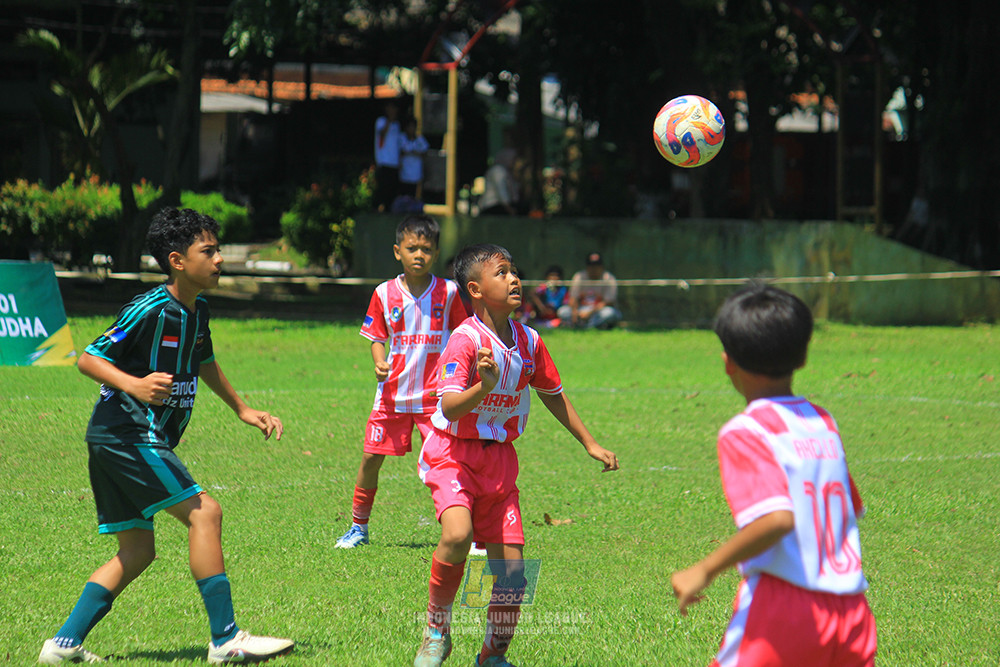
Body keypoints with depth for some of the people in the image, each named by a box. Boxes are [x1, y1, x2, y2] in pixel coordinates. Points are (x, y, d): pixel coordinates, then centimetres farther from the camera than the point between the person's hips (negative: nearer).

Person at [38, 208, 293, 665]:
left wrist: (243, 410, 33)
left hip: (135, 439, 10)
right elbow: (88, 358, -16)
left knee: (137, 552, 10)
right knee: (203, 512, -14)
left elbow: (204, 363, 31)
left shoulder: (197, 311, 11)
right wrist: (134, 385, -31)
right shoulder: (150, 310, -17)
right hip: (125, 434, -10)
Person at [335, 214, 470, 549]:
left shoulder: (447, 292, -1)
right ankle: (359, 527, 19)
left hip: (435, 393, -2)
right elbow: (377, 338, 8)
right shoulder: (385, 293, 1)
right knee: (371, 457, 3)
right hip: (393, 391, 2)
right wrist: (379, 363, -12)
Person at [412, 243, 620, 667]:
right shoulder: (466, 340, -17)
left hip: (500, 458, 6)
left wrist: (590, 444, 22)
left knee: (511, 563, 0)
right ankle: (436, 633, -8)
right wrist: (484, 386, -44)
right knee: (458, 535, -29)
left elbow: (553, 394, 19)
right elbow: (449, 408, -26)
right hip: (452, 453, -6)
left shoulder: (529, 341, 3)